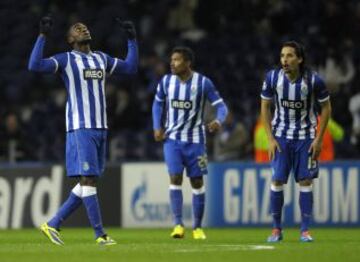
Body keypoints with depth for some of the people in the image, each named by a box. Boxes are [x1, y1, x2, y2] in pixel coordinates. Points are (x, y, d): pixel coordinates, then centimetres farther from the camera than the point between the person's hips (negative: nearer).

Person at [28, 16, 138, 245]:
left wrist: (132, 39, 21)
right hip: (80, 128, -7)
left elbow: (131, 67, 26)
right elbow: (35, 65, -15)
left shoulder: (101, 59, 18)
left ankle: (53, 225, 14)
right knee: (88, 179, -10)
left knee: (88, 182, 6)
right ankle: (100, 235, -10)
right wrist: (43, 36, -19)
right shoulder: (66, 59, -1)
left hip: (100, 128, 7)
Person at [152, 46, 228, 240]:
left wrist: (218, 121, -29)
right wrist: (157, 127, 2)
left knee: (197, 182, 4)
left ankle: (197, 227, 15)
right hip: (172, 138, 1)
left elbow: (220, 105, -8)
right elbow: (158, 104, 15)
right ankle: (178, 224, -10)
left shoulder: (203, 83, -11)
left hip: (195, 139, -1)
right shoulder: (166, 81, -1)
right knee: (175, 178, -11)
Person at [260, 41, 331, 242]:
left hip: (305, 136, -1)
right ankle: (277, 229, 6)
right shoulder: (273, 78, -12)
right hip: (281, 136, 1)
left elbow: (326, 108, -3)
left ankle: (305, 230, 4)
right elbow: (265, 107, 1)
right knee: (277, 180, -5)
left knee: (305, 181, -4)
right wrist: (270, 138, -5)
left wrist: (319, 139, -7)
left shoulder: (313, 80, -16)